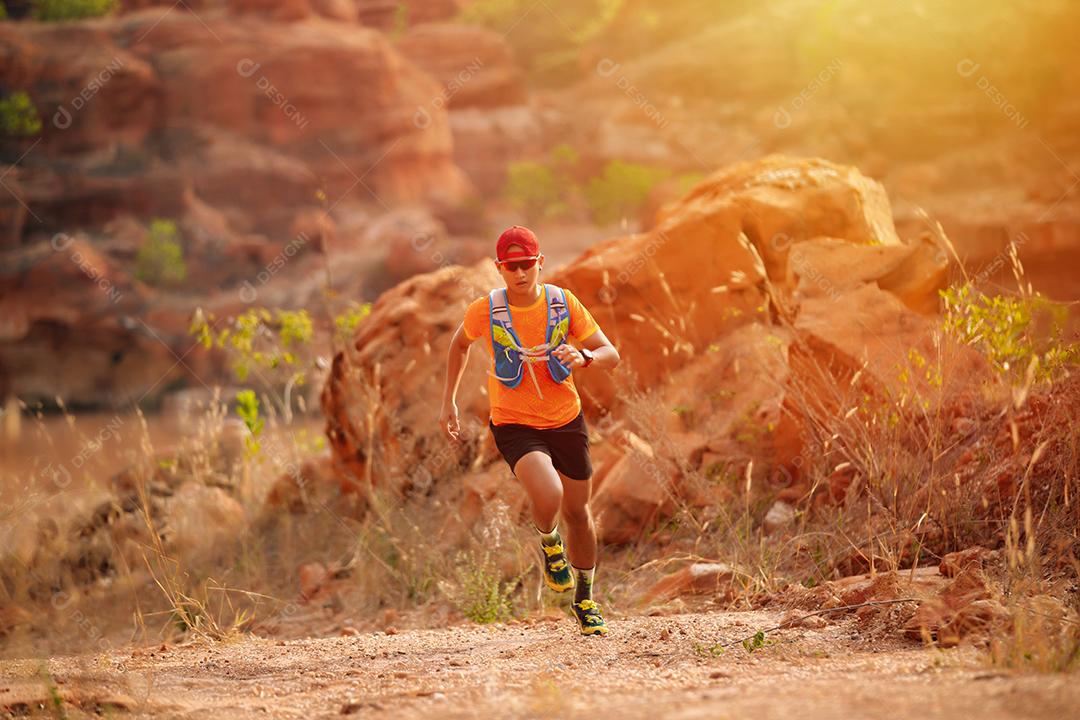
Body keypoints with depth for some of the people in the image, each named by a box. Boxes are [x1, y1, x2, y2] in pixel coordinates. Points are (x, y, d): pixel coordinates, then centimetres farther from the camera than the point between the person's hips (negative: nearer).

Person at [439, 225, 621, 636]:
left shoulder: (563, 302, -9)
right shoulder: (485, 311, -12)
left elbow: (611, 355, -9)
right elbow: (460, 344, 11)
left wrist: (583, 358, -31)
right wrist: (449, 401, 10)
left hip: (566, 421, 3)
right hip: (514, 425, -3)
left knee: (577, 512, 13)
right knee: (547, 497, -28)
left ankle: (585, 598, 37)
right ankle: (548, 542, 9)